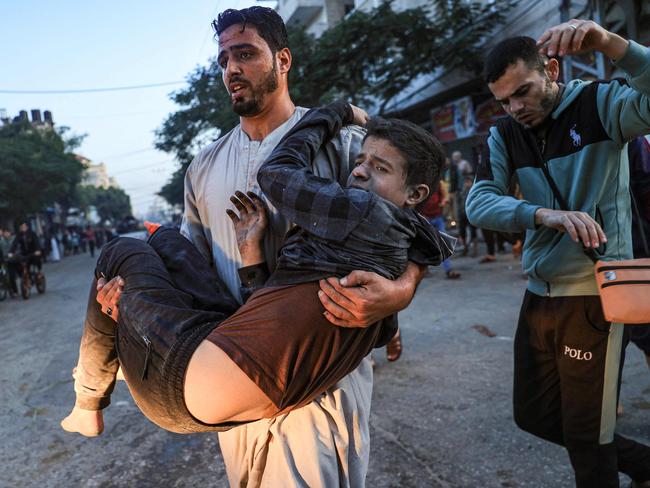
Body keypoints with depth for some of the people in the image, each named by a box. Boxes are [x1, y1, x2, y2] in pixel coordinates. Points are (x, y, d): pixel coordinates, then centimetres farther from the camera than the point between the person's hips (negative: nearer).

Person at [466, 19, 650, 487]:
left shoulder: (600, 103, -8)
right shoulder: (504, 136, 3)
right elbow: (478, 203, -12)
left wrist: (609, 43, -37)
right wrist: (544, 214, -28)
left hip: (593, 294, -5)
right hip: (539, 295, 6)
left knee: (586, 434, 7)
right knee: (534, 415, 18)